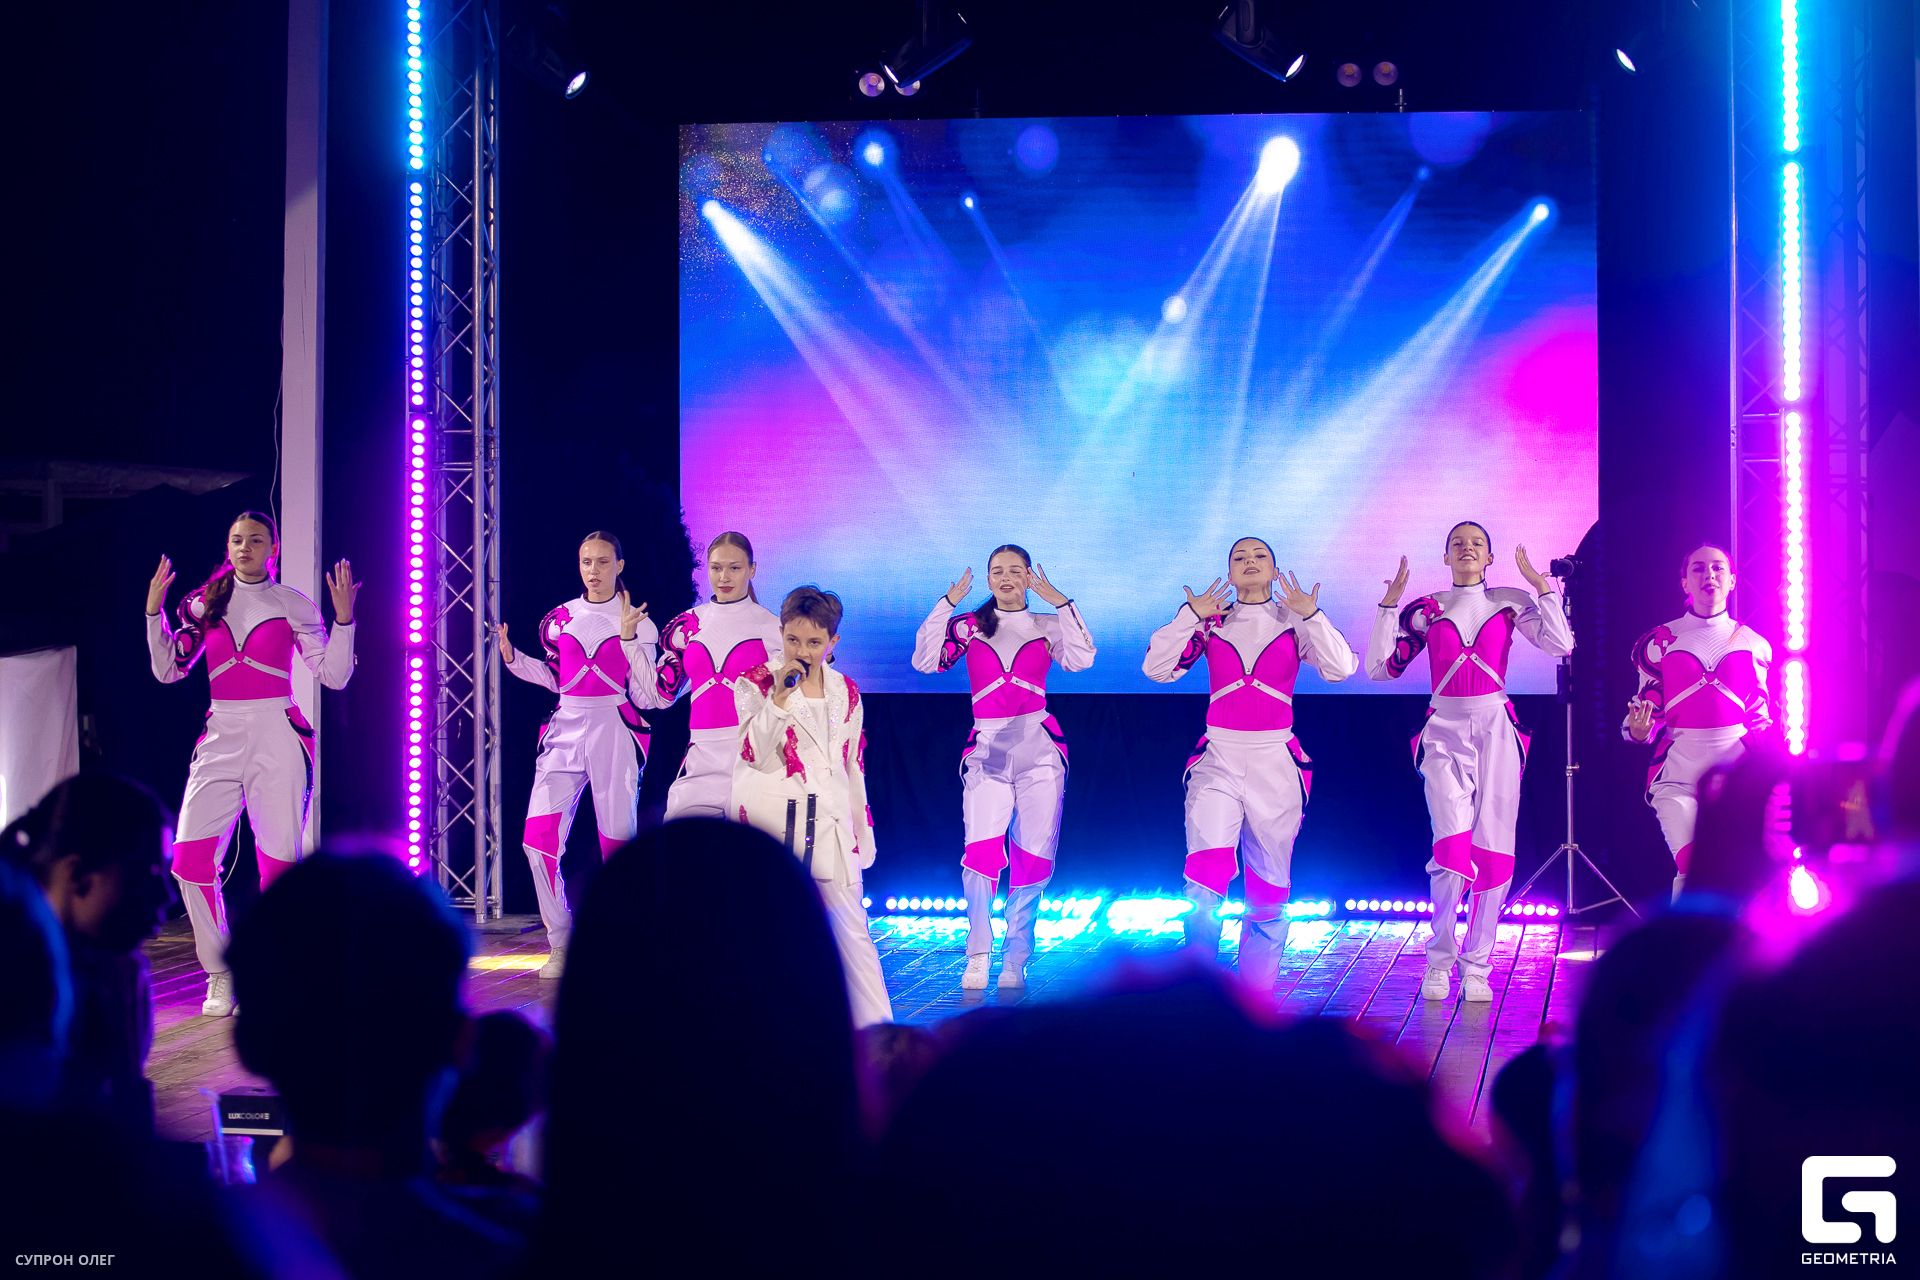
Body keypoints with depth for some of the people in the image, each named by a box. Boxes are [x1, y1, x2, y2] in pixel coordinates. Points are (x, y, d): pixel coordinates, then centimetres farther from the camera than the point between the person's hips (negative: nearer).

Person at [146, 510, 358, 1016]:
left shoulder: (294, 605, 6)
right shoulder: (205, 602, 13)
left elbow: (334, 676, 3)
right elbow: (168, 670, 13)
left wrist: (343, 618, -9)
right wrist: (154, 611, 3)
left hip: (278, 737, -2)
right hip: (221, 738, 2)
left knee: (280, 862, -5)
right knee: (190, 857, -11)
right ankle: (220, 975, 3)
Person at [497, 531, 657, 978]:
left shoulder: (637, 621, 1)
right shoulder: (561, 618, 10)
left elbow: (645, 696, -5)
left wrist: (629, 639, -15)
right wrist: (511, 656, 9)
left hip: (614, 732, -3)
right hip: (566, 729, 3)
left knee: (617, 841, 0)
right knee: (539, 837, -10)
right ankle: (560, 945, 3)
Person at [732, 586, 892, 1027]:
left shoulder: (846, 693, 11)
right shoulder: (755, 685, 0)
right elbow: (756, 754, -13)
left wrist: (862, 834, 14)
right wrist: (780, 697, -20)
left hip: (828, 825, 3)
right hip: (769, 821, -3)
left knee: (851, 931, 1)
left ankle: (876, 1028, 4)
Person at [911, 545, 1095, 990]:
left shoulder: (1047, 626, 12)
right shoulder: (968, 626, 12)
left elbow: (1081, 658, -7)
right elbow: (925, 660, -2)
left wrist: (1060, 602, -8)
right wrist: (948, 603, -4)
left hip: (1038, 748, 1)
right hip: (987, 750, -1)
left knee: (1033, 856, 0)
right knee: (982, 851, -17)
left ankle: (1015, 959, 12)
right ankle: (978, 954, -4)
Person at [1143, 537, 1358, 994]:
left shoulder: (1294, 620, 6)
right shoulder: (1211, 620, 8)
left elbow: (1341, 668, -8)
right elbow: (1157, 667, -1)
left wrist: (1312, 615, -13)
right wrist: (1190, 615, -8)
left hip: (1276, 762, 1)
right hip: (1218, 758, -1)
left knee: (1269, 884, 6)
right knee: (1207, 869, -21)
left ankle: (1258, 993, 17)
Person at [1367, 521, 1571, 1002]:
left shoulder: (1511, 602, 8)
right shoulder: (1426, 609, 8)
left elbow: (1560, 645, -5)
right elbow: (1380, 666, 2)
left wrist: (1540, 584, -6)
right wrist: (1391, 602, -3)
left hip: (1496, 728, 1)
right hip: (1445, 731, -1)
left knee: (1493, 847, -1)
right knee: (1453, 843, -17)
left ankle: (1477, 965, 11)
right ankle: (1439, 960, -1)